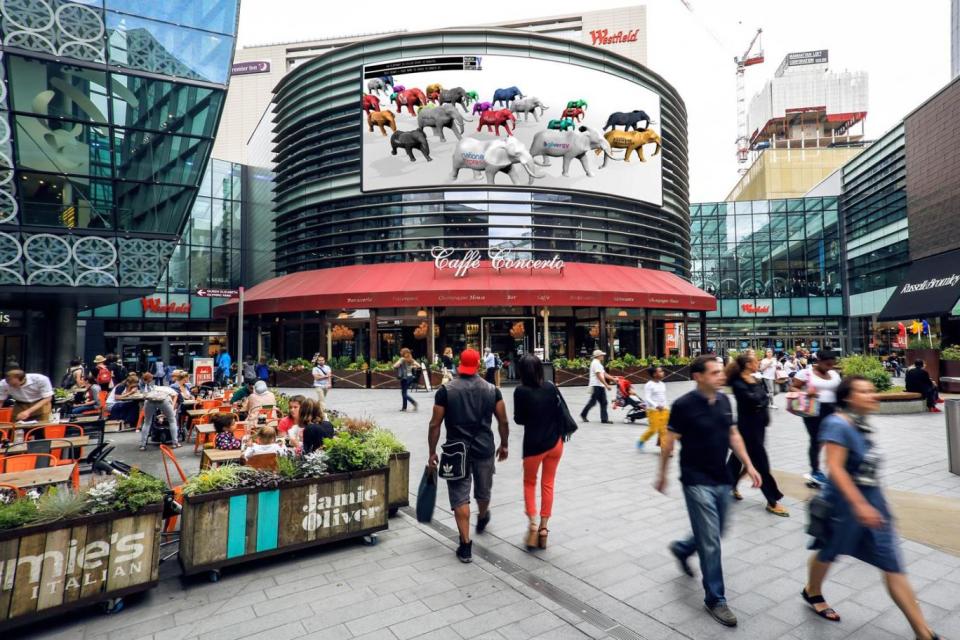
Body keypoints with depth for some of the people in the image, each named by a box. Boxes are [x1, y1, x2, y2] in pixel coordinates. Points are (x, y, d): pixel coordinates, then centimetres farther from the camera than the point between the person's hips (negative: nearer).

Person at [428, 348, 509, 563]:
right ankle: (482, 519, 50)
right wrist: (504, 445, 17)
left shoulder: (446, 390, -7)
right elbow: (503, 422, 3)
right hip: (484, 449, 3)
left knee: (460, 498, 7)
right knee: (483, 492, 24)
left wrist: (432, 452, 3)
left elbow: (435, 425, -7)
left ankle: (465, 545, 9)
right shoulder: (492, 389, -2)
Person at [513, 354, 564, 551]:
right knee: (548, 484, 16)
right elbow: (561, 411, 2)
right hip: (555, 442, 3)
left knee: (529, 483, 17)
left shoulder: (521, 391, -13)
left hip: (534, 444, -3)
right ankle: (543, 528, 20)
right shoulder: (550, 387, -3)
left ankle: (533, 525, 3)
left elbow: (519, 420, -7)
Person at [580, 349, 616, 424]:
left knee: (603, 402, 5)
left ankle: (604, 419, 5)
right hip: (596, 386, -10)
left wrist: (613, 379, 16)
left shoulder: (598, 363, 20)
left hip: (601, 386, 10)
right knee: (592, 401, -2)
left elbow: (604, 374, 21)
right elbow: (599, 376, -19)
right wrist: (606, 385, -20)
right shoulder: (596, 363, -12)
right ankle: (583, 414, 14)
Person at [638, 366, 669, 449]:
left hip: (664, 410, 7)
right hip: (653, 410, -7)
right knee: (653, 429, -5)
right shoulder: (649, 385, -11)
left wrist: (666, 407, 14)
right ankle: (641, 441, 17)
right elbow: (647, 398, -18)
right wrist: (656, 406, -27)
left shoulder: (662, 384, 12)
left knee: (663, 429, 5)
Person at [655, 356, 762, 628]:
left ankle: (681, 549, 46)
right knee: (710, 542, -1)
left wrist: (748, 465, 6)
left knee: (714, 535, 19)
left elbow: (733, 435, 12)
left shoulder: (724, 400, 2)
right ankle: (715, 599, 15)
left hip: (722, 480, 6)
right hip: (697, 482, -6)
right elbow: (669, 442, -10)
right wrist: (662, 474, -3)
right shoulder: (684, 404, -17)